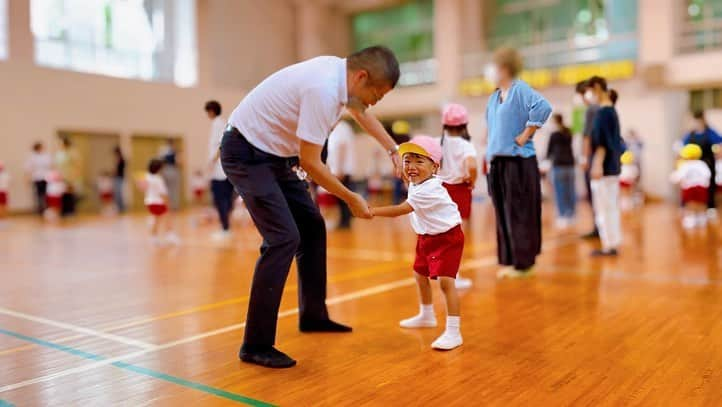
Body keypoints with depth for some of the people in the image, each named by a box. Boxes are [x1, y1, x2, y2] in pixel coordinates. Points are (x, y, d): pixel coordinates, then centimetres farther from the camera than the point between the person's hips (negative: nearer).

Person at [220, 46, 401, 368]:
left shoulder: (342, 73, -1)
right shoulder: (323, 90, -29)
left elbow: (361, 113, 21)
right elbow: (310, 162, -24)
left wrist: (394, 151, 17)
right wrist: (351, 198, -12)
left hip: (275, 154, 10)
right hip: (247, 154, -10)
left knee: (312, 227, 12)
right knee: (283, 238, -17)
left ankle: (313, 315, 27)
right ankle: (256, 346, -8)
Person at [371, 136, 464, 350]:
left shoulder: (428, 189, -30)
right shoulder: (415, 184, -1)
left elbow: (401, 210, -36)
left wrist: (372, 211, -35)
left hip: (447, 238, -10)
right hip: (427, 237, 10)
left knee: (445, 280, -19)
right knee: (420, 275, 22)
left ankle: (453, 332, -14)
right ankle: (426, 315, 45)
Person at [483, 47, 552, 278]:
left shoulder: (520, 89, -9)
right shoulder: (494, 97, 15)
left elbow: (543, 107, -24)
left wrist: (525, 136, -19)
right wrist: (489, 152, 14)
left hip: (519, 162, -8)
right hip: (498, 163, 8)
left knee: (520, 214, -1)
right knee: (503, 214, 11)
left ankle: (524, 262, 8)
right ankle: (509, 261, 20)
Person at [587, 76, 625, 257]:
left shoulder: (603, 112, -14)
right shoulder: (612, 111, 15)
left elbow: (602, 141, -20)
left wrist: (598, 164, -23)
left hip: (604, 166, -10)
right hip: (613, 165, 10)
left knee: (604, 207, -4)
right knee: (611, 206, 13)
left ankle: (608, 245, 0)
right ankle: (613, 243, 18)